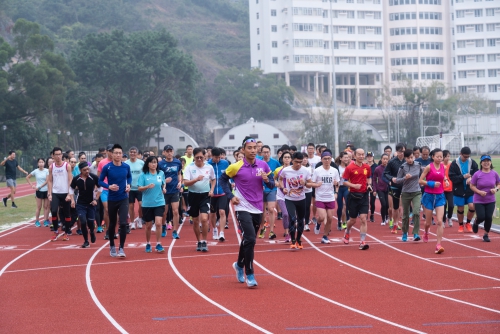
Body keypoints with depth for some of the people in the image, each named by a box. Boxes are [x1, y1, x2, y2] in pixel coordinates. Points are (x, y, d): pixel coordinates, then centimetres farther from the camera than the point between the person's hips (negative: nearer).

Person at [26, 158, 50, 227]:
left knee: (46, 206, 4)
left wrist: (40, 186, -15)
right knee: (39, 207, 2)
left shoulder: (47, 171, -4)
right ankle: (37, 221, 10)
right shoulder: (36, 171, -1)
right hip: (39, 191, 0)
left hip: (46, 190, 0)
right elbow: (27, 177, 10)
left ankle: (45, 221, 9)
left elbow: (47, 181, -9)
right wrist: (31, 185, 1)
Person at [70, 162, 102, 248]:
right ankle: (86, 241, 5)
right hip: (80, 204, 0)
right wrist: (72, 200, -3)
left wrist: (96, 199, -3)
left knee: (90, 222, -1)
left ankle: (92, 232, 36)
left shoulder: (94, 177, -11)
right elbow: (71, 189, 8)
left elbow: (100, 188, 3)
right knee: (83, 222, -10)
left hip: (91, 204, 0)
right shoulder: (76, 179, -9)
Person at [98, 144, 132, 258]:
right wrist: (109, 186, -21)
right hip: (112, 199, -1)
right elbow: (100, 181, -3)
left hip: (123, 199, 1)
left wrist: (128, 185, -2)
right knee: (112, 224, 12)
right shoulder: (107, 167, -10)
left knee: (123, 223, -12)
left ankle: (121, 248, -6)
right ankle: (112, 247, 30)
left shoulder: (126, 167, -3)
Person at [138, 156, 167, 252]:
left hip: (159, 203, 1)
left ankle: (158, 245, -4)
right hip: (147, 204, -1)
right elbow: (139, 188, -6)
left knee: (158, 223, -13)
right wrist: (147, 186, -23)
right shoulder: (143, 175, -4)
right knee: (148, 225, 8)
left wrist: (164, 188, -2)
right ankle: (148, 244, 27)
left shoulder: (161, 173, 3)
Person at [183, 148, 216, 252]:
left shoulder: (209, 167, -1)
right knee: (195, 221, 9)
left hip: (205, 195, 0)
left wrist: (212, 190, 2)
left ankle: (204, 242, -4)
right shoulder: (189, 168, -7)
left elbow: (213, 179, 18)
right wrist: (196, 179, -32)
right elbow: (186, 183, -17)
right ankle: (199, 242, 27)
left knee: (204, 219, -17)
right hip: (193, 195, 0)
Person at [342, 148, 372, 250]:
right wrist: (354, 185, -20)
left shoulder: (367, 167, 5)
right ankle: (347, 232, 44)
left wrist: (369, 184, 2)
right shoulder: (349, 168, -6)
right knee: (353, 220, 10)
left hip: (364, 195, 2)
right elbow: (345, 181, -4)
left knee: (363, 219, -9)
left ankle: (362, 242, -8)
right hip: (354, 195, -2)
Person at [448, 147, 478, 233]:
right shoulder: (454, 164, -7)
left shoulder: (472, 163, 0)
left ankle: (468, 223, 16)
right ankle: (461, 225, 28)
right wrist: (463, 177, -21)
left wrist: (471, 178, -18)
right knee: (460, 209, 7)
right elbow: (452, 177, -11)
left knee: (472, 207, -8)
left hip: (470, 190, 1)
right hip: (459, 190, -1)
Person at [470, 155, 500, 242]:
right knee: (481, 217, -10)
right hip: (479, 201, -2)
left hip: (490, 201, 2)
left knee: (489, 217, -6)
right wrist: (479, 192, -19)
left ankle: (486, 235, 14)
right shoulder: (477, 174, -9)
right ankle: (476, 224, 29)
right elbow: (472, 186, -3)